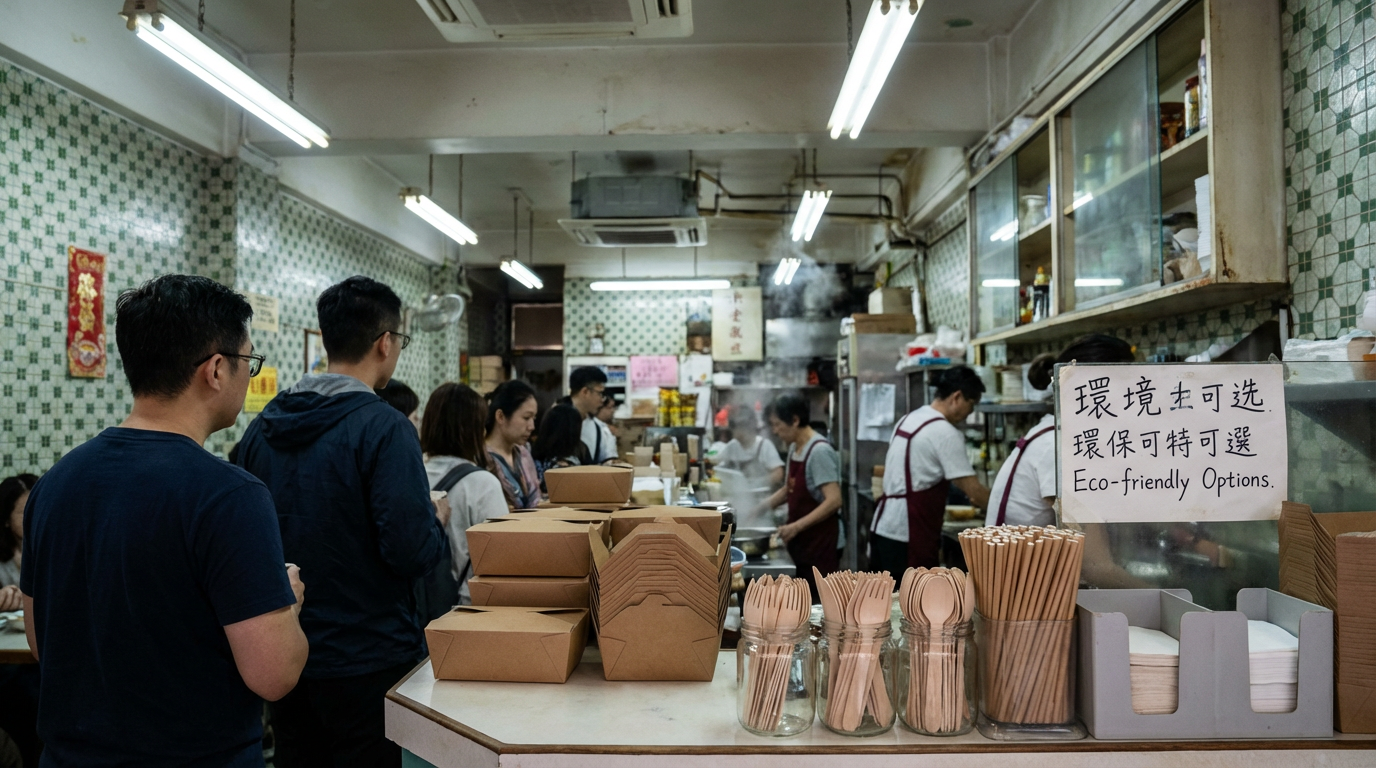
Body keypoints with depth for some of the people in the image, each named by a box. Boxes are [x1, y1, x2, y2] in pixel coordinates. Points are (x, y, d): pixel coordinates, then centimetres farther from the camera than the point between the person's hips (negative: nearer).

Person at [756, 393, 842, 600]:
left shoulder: (820, 451, -18)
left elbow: (833, 501, -24)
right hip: (801, 541, 8)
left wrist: (796, 527, -26)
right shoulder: (794, 449, 8)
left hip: (821, 542, -8)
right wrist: (761, 508, 10)